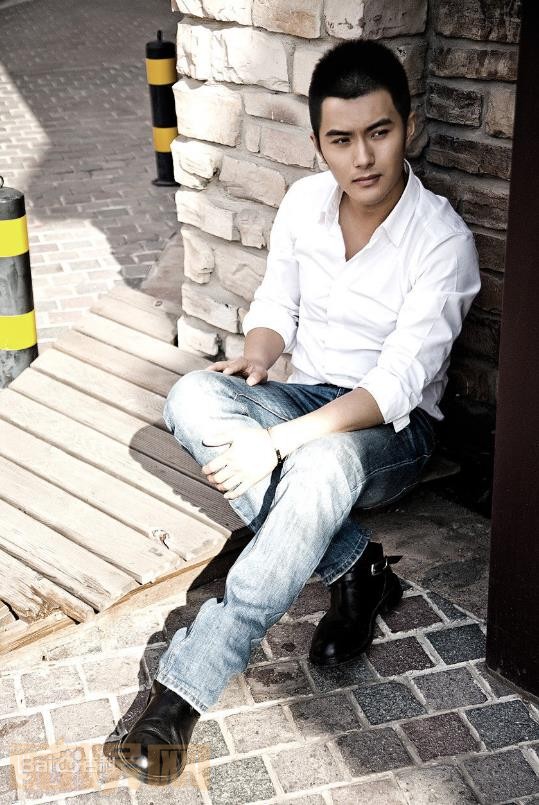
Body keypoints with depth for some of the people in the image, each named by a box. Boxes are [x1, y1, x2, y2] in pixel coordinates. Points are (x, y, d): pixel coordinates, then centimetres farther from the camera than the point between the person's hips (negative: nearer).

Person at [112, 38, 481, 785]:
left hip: (393, 429, -5)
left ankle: (187, 684, -37)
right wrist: (254, 361, -14)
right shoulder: (304, 201, -2)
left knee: (327, 460, -42)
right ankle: (352, 567, -21)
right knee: (193, 397, -29)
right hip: (305, 398, 5)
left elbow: (398, 383, -25)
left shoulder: (443, 240, -18)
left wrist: (278, 442, -35)